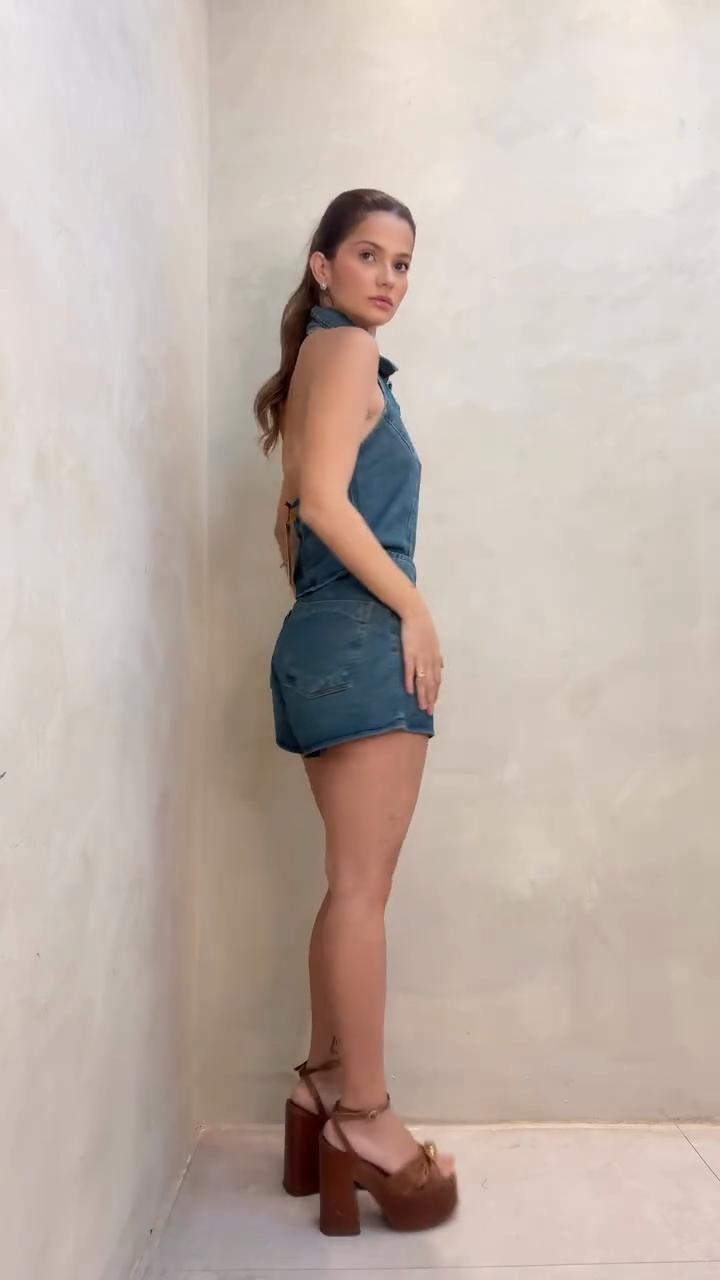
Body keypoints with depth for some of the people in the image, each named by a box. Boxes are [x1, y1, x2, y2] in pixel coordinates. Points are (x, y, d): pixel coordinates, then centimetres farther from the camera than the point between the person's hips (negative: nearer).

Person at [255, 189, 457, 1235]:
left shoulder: (315, 362, 24)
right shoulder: (348, 348, -3)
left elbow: (290, 516, 22)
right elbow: (328, 503, -15)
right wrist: (415, 610, -11)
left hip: (320, 639, 9)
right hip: (365, 637, -9)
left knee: (352, 884, 13)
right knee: (363, 886, -4)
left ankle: (325, 1085, 22)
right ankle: (366, 1119, 7)